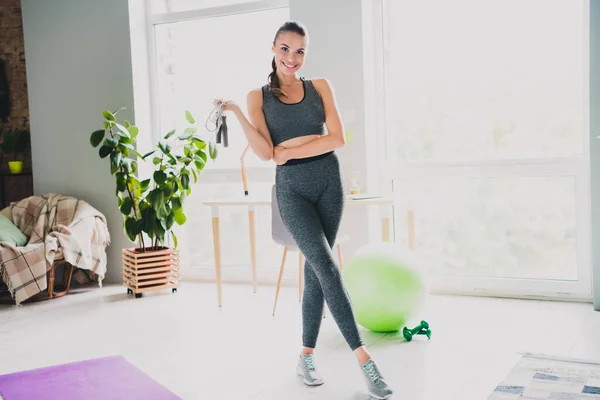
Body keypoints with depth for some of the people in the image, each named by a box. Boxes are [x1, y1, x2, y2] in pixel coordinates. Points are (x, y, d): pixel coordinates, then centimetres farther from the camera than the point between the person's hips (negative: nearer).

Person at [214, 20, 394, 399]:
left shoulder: (320, 87, 8)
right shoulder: (259, 96, 5)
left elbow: (338, 138, -3)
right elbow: (265, 152, -6)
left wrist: (292, 149, -9)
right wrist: (237, 113, -15)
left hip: (329, 182, 2)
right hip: (292, 189, -2)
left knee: (316, 269, 5)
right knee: (327, 267, -13)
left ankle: (307, 355, 17)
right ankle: (364, 358, -12)